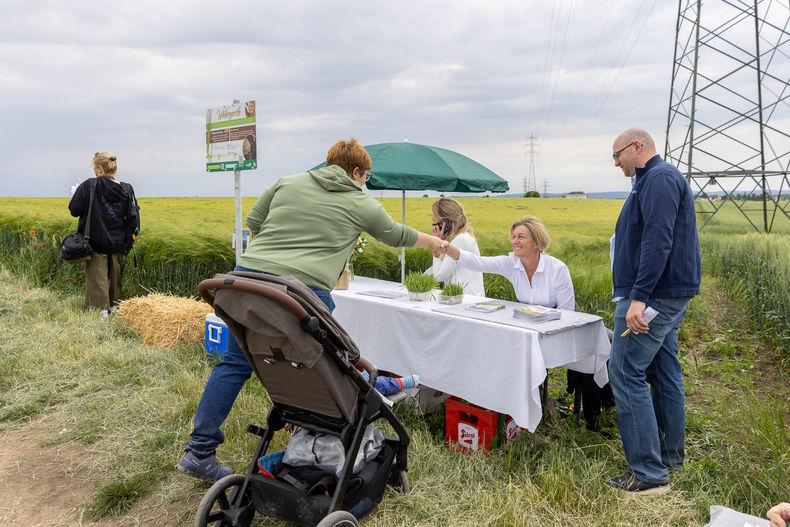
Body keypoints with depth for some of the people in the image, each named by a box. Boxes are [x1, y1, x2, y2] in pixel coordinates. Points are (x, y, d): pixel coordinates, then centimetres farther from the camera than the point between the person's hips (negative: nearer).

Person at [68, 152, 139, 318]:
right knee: (115, 273, 17)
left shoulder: (89, 186, -13)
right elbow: (132, 217, -4)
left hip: (96, 243, -3)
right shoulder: (127, 189, -4)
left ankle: (101, 308, 6)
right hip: (117, 242, 4)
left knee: (97, 275, 5)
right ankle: (114, 304, 27)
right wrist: (126, 237, 8)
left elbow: (74, 210, -8)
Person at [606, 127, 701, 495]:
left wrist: (639, 297, -29)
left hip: (652, 296, -11)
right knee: (665, 373, 15)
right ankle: (670, 457, 26)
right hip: (669, 297, 11)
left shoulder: (659, 178, -11)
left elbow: (658, 241, -23)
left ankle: (649, 472, -7)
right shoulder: (661, 179, 22)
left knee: (627, 375, -10)